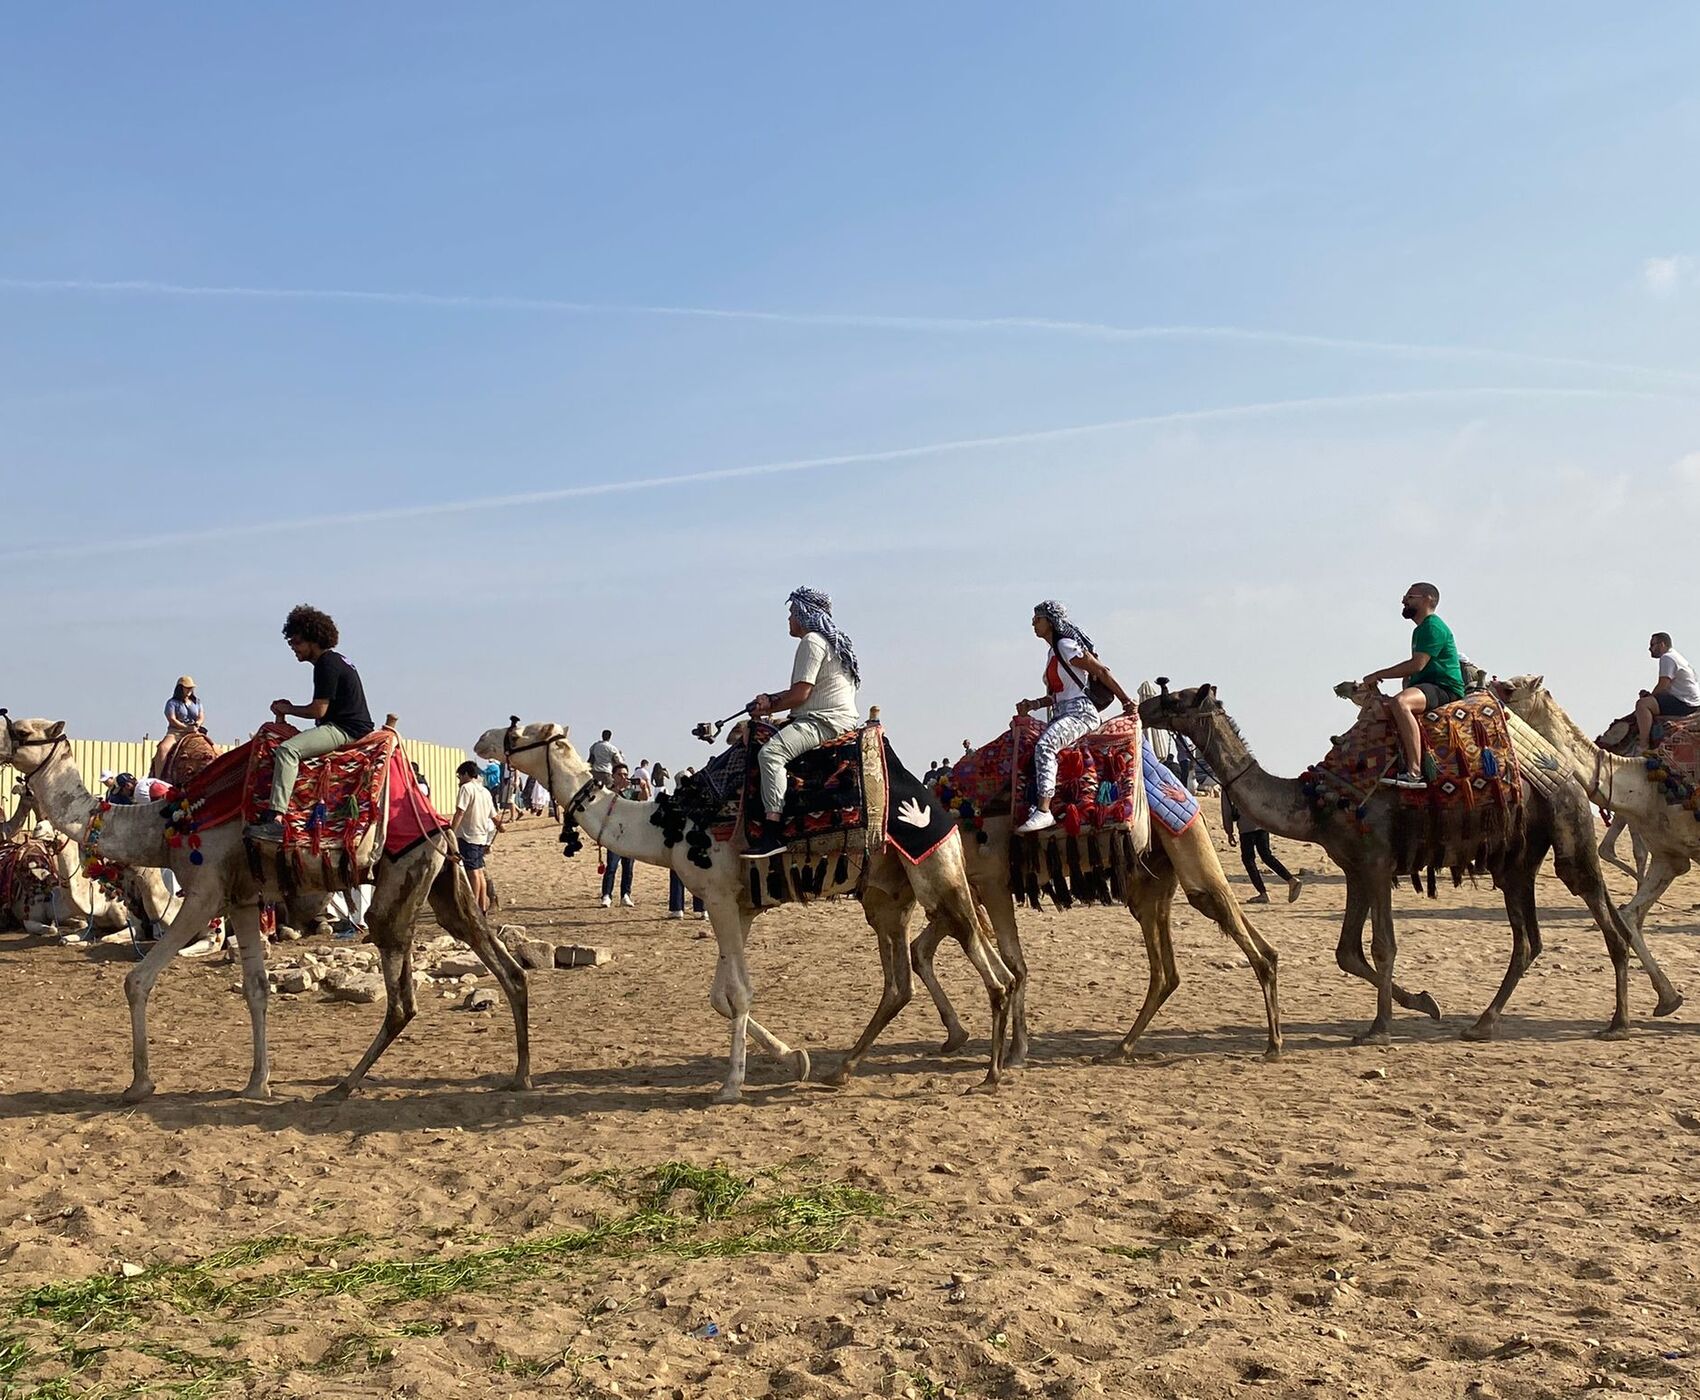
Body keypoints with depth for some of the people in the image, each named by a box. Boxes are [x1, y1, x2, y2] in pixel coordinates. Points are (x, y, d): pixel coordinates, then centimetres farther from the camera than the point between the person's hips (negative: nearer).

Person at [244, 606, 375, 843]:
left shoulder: (327, 663, -11)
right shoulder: (334, 660, 20)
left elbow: (318, 710, -16)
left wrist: (287, 709, 0)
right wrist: (289, 708, 17)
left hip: (346, 729, -11)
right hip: (346, 727, 11)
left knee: (287, 750, -26)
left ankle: (275, 818, -38)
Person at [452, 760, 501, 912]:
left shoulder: (466, 788, -9)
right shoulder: (485, 791, 14)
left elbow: (460, 812, -19)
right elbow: (493, 817, 17)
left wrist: (452, 832, -19)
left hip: (468, 836, -7)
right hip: (482, 836, 7)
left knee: (472, 872, -5)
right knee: (479, 871, 13)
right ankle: (483, 906, 15)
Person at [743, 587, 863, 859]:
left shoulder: (812, 641, -9)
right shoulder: (833, 640, 24)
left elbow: (801, 694, -16)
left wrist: (768, 707, -2)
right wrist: (771, 698, 18)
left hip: (825, 720, -12)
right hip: (840, 718, 12)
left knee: (771, 751, -28)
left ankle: (773, 834, -39)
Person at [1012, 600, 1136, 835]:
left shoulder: (1066, 646, -7)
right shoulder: (1054, 651, 22)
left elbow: (1102, 671, -8)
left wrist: (1126, 701, -7)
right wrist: (1033, 704, 10)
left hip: (1080, 710, -10)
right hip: (1061, 714, 10)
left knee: (1044, 745, -33)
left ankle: (1044, 811, -41)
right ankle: (1033, 806, -6)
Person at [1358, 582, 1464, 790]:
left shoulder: (1434, 627, -9)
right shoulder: (1420, 630, 24)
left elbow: (1417, 664, -20)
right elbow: (1413, 668, 30)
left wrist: (1378, 675, -15)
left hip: (1444, 688, -11)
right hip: (1423, 686, 11)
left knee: (1400, 702, -38)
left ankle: (1414, 772, -43)